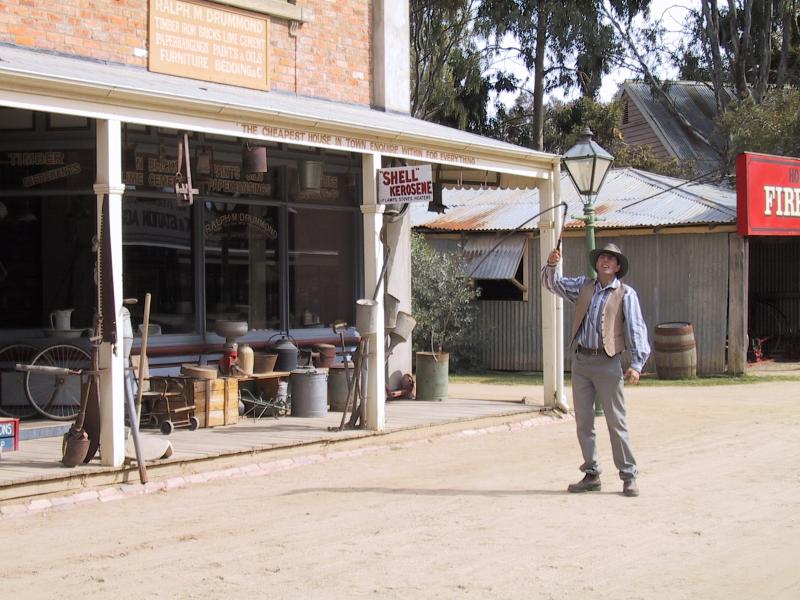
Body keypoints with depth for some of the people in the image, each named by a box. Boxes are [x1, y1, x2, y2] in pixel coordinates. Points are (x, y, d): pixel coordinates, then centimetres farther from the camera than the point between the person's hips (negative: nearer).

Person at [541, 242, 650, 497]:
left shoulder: (626, 294, 1)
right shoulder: (583, 286, 13)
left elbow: (636, 329, -4)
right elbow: (554, 284, 11)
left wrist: (636, 364, -14)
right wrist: (551, 265, -12)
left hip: (608, 363, -4)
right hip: (581, 361, 4)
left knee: (617, 422, -2)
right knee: (583, 422, 7)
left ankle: (629, 477, 5)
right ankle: (591, 475, 15)